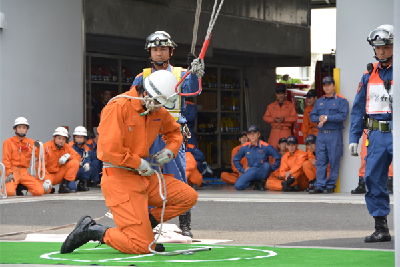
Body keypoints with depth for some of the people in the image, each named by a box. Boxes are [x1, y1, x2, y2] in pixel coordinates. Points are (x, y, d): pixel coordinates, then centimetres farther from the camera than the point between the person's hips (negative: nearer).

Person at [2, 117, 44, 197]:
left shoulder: (31, 143, 12)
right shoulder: (8, 142, 4)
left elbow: (39, 156, 2)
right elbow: (6, 159, -1)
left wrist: (38, 147, -19)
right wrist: (9, 173, -14)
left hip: (24, 172, 3)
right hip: (12, 171, -3)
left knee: (40, 191, -17)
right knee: (9, 192, -31)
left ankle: (21, 187, 10)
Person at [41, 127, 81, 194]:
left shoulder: (67, 147, 1)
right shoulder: (46, 147, -13)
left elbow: (78, 157, -2)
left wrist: (68, 156, -24)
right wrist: (46, 179, -31)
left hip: (59, 175, 5)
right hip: (48, 174, -5)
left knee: (75, 163, -18)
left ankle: (64, 186, -14)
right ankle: (50, 188, 3)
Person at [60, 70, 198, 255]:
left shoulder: (158, 112, 8)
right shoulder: (118, 107, -17)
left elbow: (174, 132, 29)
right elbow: (110, 148, -23)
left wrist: (170, 150, 8)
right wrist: (139, 163, -13)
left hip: (145, 177, 9)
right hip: (119, 178, -9)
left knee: (189, 197, -2)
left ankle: (144, 223, 8)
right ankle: (89, 230, 2)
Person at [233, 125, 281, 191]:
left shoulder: (265, 146, -9)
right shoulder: (245, 147, 2)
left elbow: (278, 157, -5)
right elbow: (235, 159, 17)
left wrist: (272, 169, -6)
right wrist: (242, 170, 8)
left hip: (262, 172, -2)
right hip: (251, 172, 3)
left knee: (267, 165, -38)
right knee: (238, 186, -22)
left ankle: (262, 183, -8)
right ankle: (255, 182, 8)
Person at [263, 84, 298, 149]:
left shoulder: (291, 105, 10)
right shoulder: (271, 106, 17)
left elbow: (294, 118, 0)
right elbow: (265, 117, 11)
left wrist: (285, 119, -15)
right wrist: (274, 119, -8)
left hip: (286, 132, -2)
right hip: (274, 131, 2)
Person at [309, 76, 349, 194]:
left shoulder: (341, 100, 2)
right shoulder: (319, 102, 20)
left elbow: (343, 116, -10)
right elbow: (312, 116, 15)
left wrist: (327, 118, -12)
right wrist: (319, 118, -7)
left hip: (334, 134, -5)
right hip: (321, 134, 5)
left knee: (334, 161, -3)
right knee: (320, 161, 2)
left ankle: (331, 186, 3)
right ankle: (320, 185, 3)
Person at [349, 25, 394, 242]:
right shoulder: (369, 74, 13)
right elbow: (358, 107, 16)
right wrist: (354, 137, 10)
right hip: (376, 135, 5)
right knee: (373, 179, 2)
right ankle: (381, 228, 9)